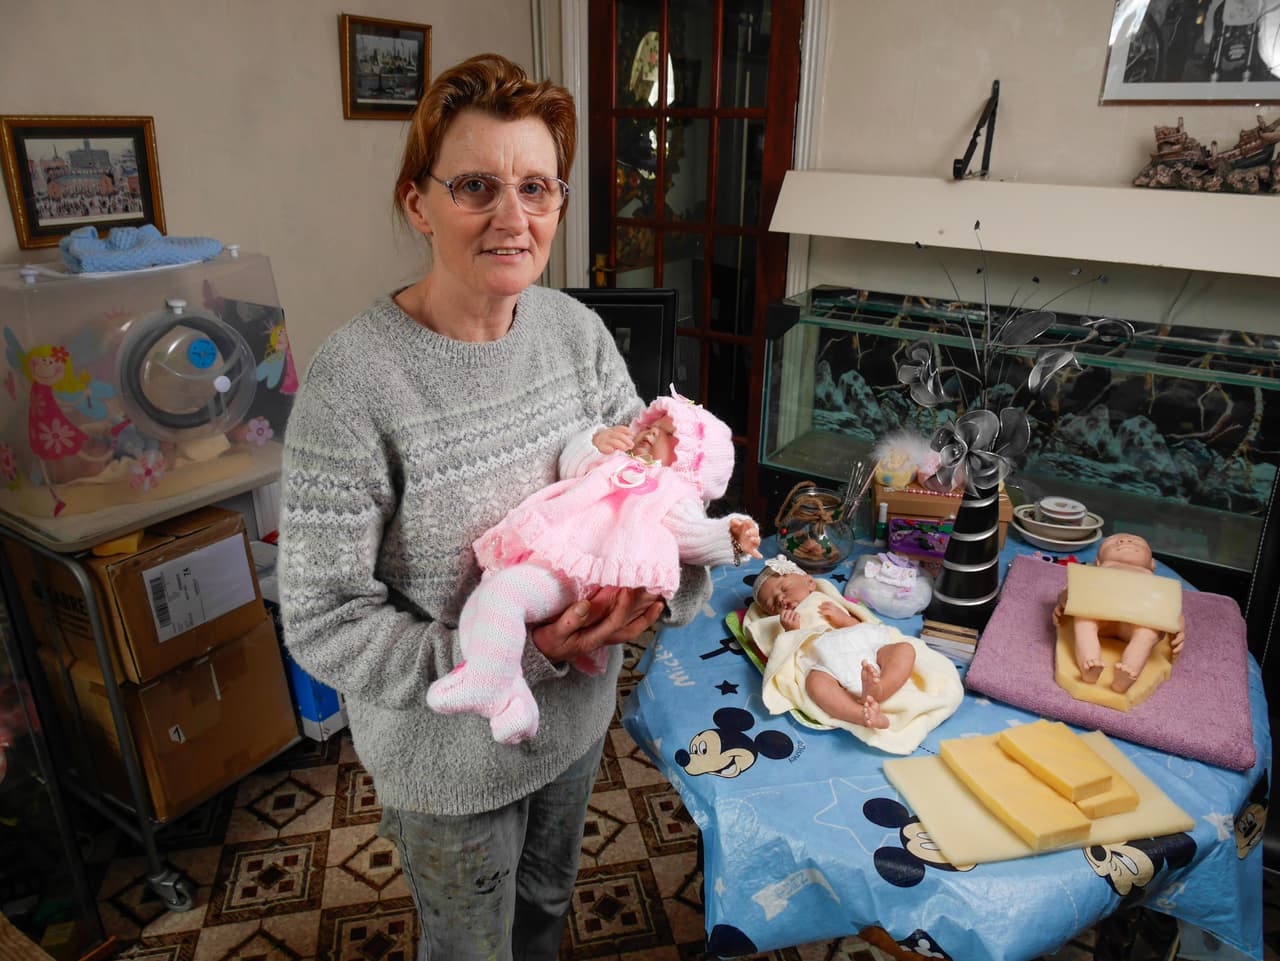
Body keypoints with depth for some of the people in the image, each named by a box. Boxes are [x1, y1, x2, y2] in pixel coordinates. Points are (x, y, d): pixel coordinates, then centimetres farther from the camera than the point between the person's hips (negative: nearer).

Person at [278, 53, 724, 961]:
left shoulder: (577, 329, -10)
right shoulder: (353, 378, -26)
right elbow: (323, 623, -23)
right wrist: (519, 655, -29)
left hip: (578, 718, 5)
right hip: (451, 760, -4)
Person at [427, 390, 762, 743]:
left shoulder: (675, 497, 9)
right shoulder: (620, 465, 32)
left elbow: (697, 537, -3)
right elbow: (570, 466, 30)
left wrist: (731, 537, -23)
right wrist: (595, 443, 10)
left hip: (566, 572, -9)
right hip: (533, 556, 9)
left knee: (504, 591, -34)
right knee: (474, 611, 0)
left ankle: (485, 682, -26)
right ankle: (510, 698, -8)